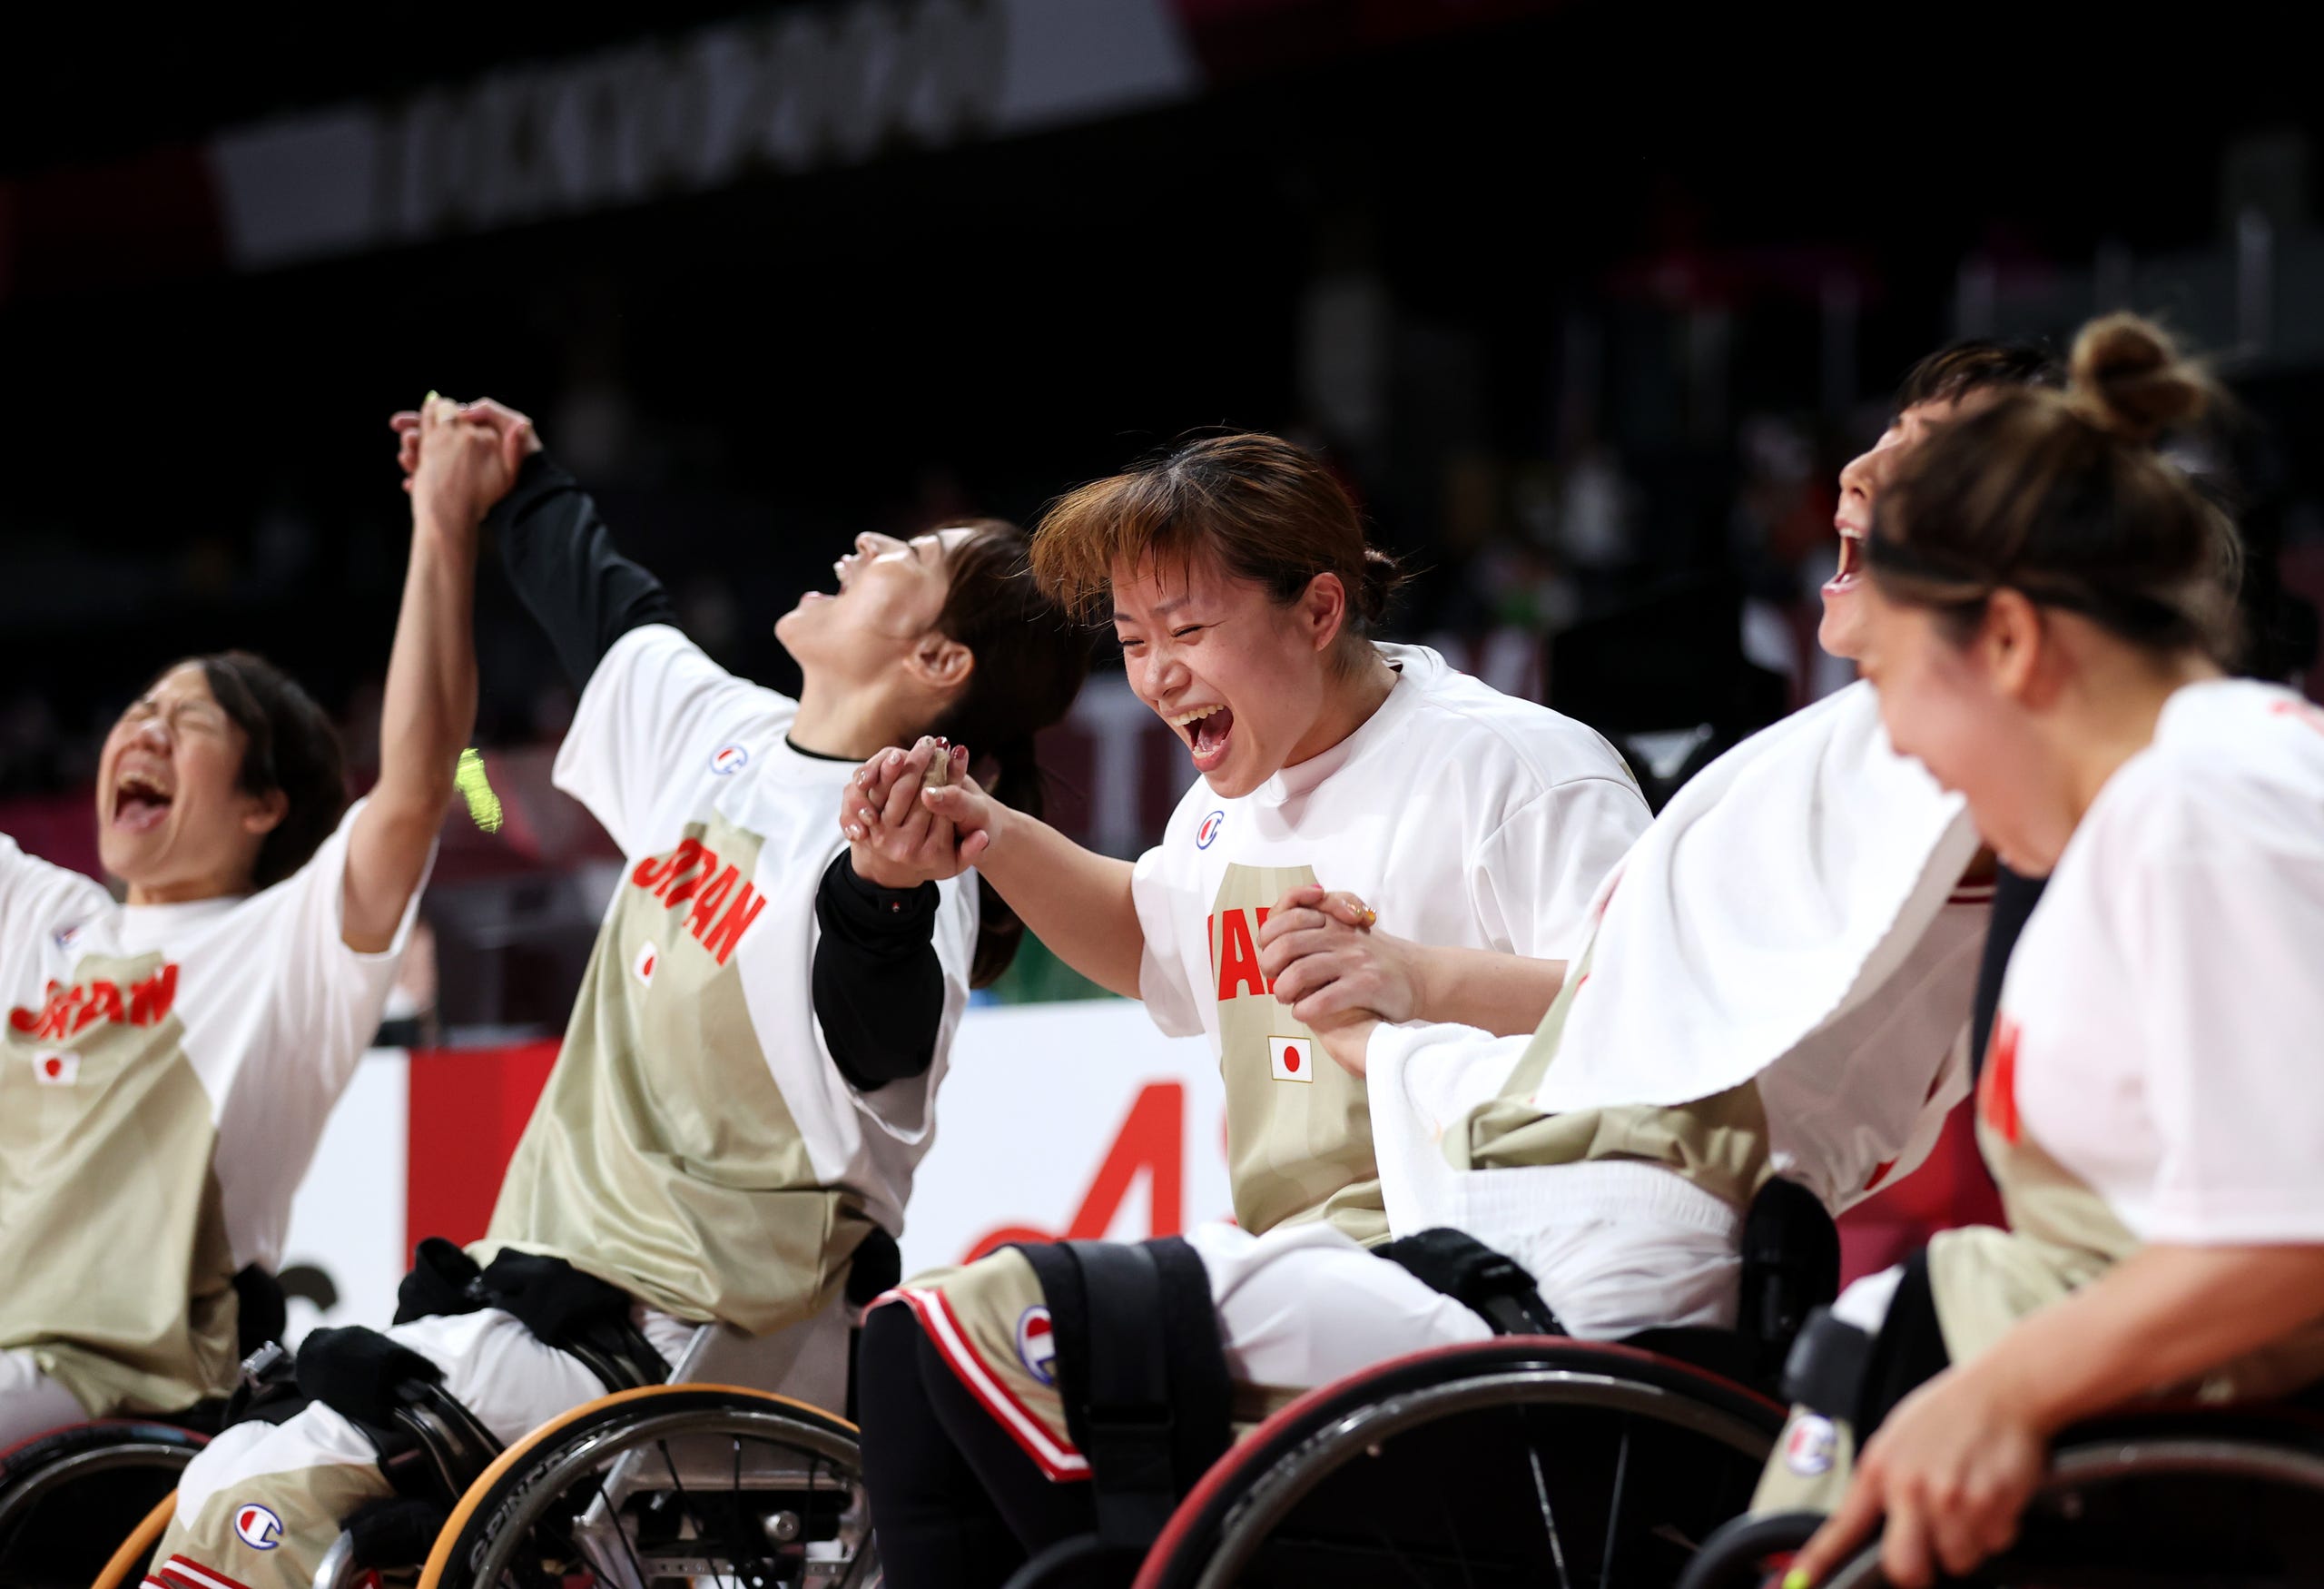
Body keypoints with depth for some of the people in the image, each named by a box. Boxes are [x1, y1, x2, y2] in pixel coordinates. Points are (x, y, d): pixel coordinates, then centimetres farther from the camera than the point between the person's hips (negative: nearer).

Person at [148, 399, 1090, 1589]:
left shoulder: (896, 844, -19)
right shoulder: (721, 729, 8)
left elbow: (882, 1043, -39)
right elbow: (605, 606, 28)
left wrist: (885, 898, -58)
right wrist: (523, 487, 43)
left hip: (678, 1341, -9)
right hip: (561, 1275, 9)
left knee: (254, 1493, -22)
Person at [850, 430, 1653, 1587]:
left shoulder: (1516, 764, -10)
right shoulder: (1235, 797, 18)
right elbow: (1152, 945, 39)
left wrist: (1416, 978, -33)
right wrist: (999, 844, 22)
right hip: (1286, 1264, 10)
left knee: (996, 1320, -22)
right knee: (910, 1335, 4)